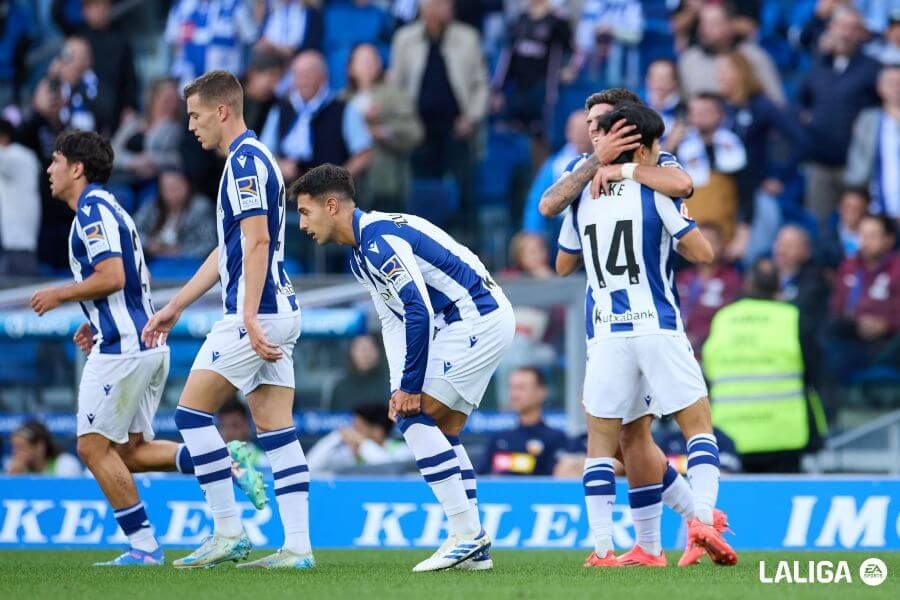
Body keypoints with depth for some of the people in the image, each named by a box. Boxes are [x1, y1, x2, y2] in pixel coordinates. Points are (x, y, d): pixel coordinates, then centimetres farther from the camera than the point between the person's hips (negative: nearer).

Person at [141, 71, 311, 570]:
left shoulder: (246, 160, -11)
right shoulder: (248, 159, 20)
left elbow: (257, 242, -20)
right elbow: (228, 250, 26)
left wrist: (250, 316, -26)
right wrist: (175, 307, 29)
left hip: (257, 314, -9)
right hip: (278, 314, 9)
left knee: (192, 412, -2)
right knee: (276, 430, 4)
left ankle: (229, 533, -2)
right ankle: (297, 547, -1)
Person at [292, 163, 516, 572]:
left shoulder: (379, 240, -19)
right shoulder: (361, 255, 14)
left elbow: (419, 312, -24)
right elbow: (394, 323, 17)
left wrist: (410, 387, -19)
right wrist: (399, 389, 5)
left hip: (478, 319, -10)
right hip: (486, 320, 10)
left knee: (416, 417, -12)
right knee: (441, 430, 11)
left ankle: (467, 533, -11)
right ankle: (475, 549, 11)